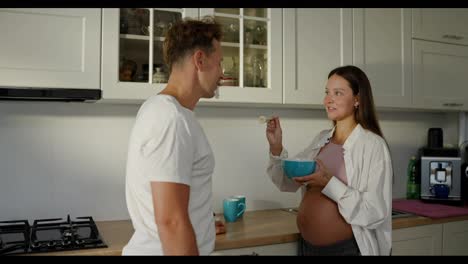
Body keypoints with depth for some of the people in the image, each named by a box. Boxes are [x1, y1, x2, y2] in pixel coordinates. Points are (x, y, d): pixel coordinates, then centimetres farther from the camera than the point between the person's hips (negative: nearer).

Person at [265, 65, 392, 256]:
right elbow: (288, 183, 5)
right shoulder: (321, 139, 3)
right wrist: (276, 148, -9)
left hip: (346, 248, -5)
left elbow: (376, 213, -19)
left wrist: (329, 183, -27)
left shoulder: (373, 145, -15)